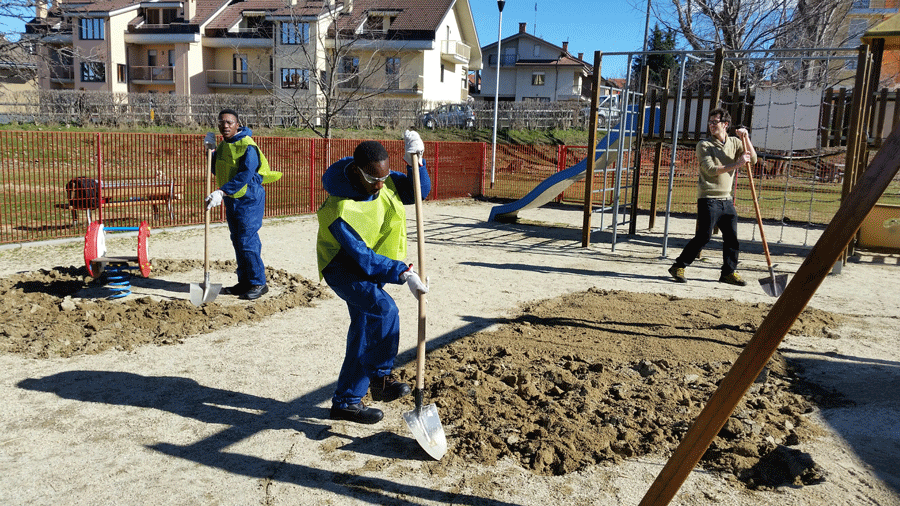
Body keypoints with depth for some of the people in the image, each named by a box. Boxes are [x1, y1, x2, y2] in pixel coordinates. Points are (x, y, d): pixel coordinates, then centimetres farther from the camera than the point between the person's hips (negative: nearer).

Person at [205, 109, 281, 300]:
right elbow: (217, 171, 18)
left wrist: (221, 192, -32)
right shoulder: (223, 145, 13)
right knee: (237, 241, 12)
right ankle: (244, 282, 21)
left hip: (249, 200, -9)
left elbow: (244, 176, -26)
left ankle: (258, 283, 1)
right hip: (231, 200, 9)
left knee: (247, 241, -10)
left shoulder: (248, 147, -16)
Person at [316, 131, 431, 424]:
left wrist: (415, 161, -19)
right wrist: (401, 273, -36)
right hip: (344, 269, -7)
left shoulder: (384, 181, -10)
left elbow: (418, 192, -1)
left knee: (364, 334, 9)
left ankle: (346, 401, 22)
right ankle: (380, 378, -10)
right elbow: (363, 258, -30)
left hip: (372, 266, 8)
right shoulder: (339, 211, -31)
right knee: (384, 310, -31)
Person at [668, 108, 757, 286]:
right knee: (703, 237, -10)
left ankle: (729, 272, 21)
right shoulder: (704, 145, -4)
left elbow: (753, 159, 2)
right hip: (708, 199, -5)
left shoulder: (734, 143, 11)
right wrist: (736, 164, -22)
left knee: (732, 237, 7)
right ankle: (678, 267, 0)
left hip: (726, 199, 5)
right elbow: (711, 169, -16)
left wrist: (746, 139, -9)